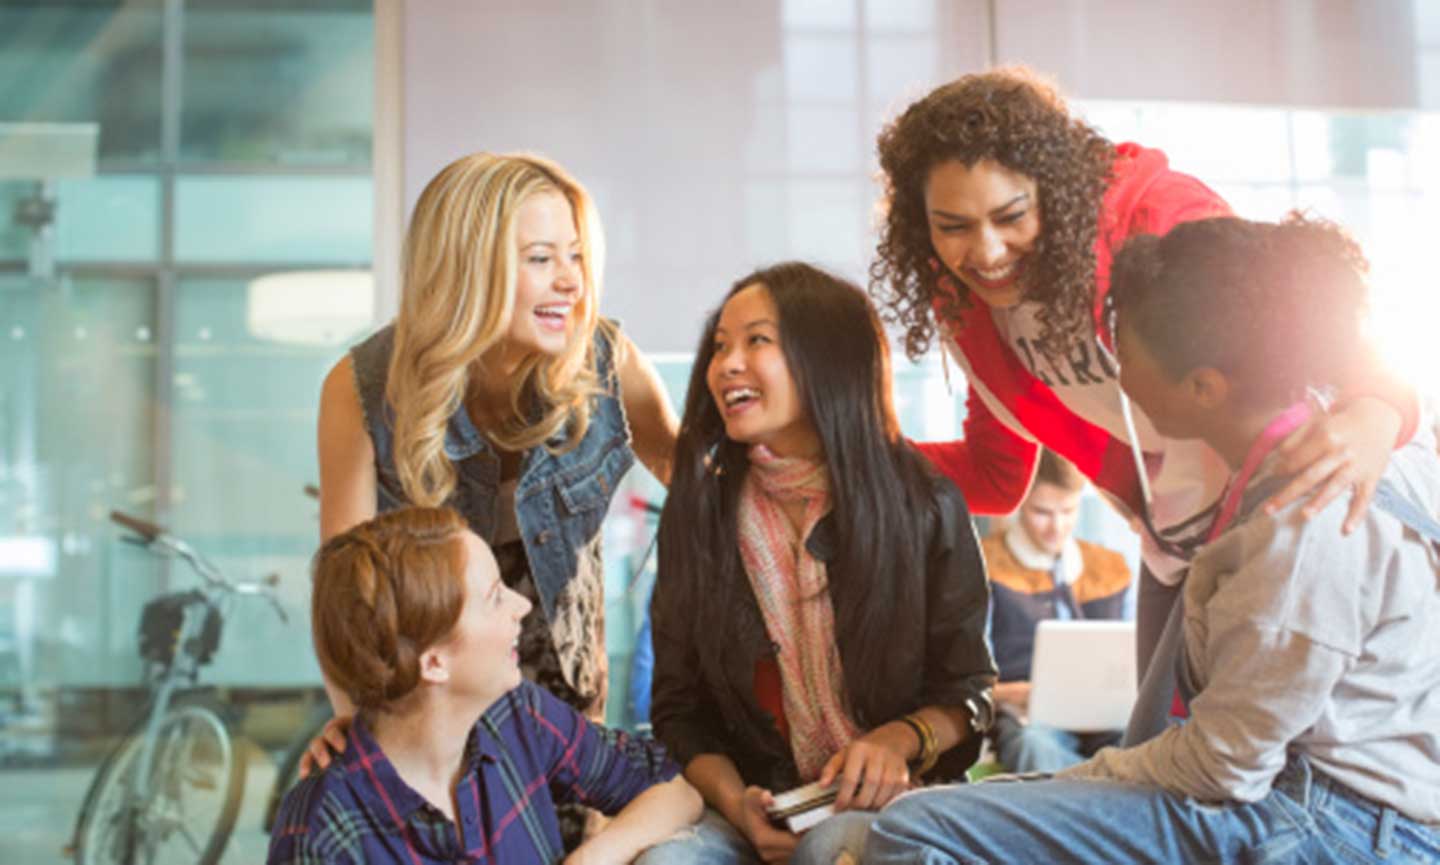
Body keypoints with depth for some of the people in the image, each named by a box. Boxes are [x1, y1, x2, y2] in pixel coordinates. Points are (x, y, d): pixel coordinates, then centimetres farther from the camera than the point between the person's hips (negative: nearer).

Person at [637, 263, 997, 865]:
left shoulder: (924, 506, -1)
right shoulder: (697, 513, 4)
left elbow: (966, 689, 6)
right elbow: (680, 706, 6)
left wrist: (899, 739, -14)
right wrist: (735, 803, -12)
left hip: (892, 798, -2)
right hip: (761, 808, 2)